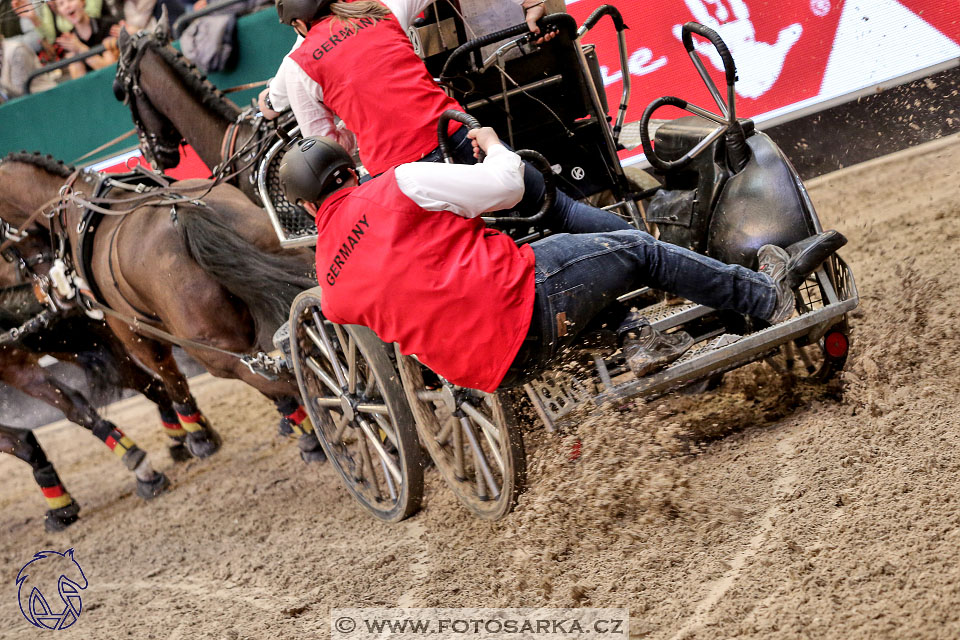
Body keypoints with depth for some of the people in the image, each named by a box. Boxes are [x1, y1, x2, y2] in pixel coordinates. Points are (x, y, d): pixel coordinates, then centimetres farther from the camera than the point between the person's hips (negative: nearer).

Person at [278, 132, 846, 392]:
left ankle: (635, 341, 17)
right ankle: (768, 293, 18)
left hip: (485, 367, 7)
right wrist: (493, 143, 17)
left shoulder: (333, 289, 11)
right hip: (519, 305, -7)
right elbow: (506, 186, -3)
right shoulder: (395, 187, -5)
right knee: (636, 250, 10)